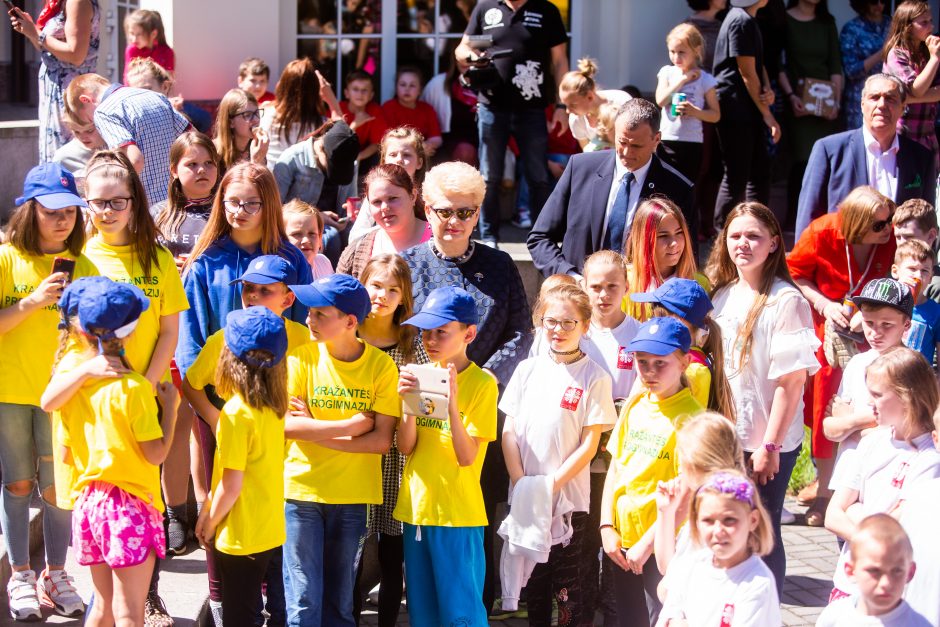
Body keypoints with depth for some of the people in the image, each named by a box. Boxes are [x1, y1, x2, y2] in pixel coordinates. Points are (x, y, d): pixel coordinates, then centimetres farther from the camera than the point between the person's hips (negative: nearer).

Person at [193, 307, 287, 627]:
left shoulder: (236, 413, -21)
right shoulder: (275, 407, 1)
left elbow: (231, 485, -21)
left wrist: (209, 524, -5)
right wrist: (210, 512, 13)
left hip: (240, 537, -7)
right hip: (270, 530, 7)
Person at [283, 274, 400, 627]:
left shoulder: (381, 366, -7)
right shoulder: (303, 357, -5)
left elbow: (381, 441, -11)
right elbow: (286, 425, -13)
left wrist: (316, 431, -14)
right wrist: (352, 426, -14)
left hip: (353, 495, 0)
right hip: (302, 490, 0)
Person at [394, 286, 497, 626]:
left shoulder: (481, 383, -10)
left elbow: (466, 457, -15)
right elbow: (406, 447, 2)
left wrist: (452, 404, -27)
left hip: (457, 514, -6)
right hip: (415, 508, 6)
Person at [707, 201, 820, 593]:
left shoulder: (785, 301, -12)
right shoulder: (722, 296, 8)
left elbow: (792, 380, -15)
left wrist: (770, 446, -16)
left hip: (767, 444, -6)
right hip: (724, 439, 6)